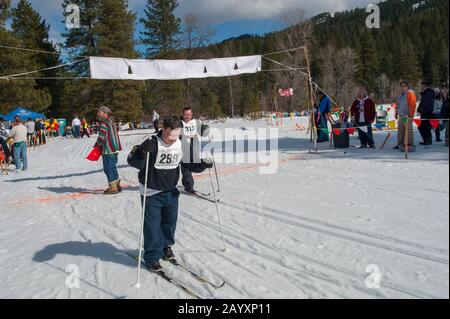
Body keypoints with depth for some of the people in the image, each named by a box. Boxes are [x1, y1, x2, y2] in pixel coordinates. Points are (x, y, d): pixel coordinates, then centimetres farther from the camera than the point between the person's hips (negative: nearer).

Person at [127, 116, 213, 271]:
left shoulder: (181, 145, -4)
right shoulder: (152, 144, -20)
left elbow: (190, 164, 6)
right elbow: (133, 161, -24)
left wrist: (204, 165, -12)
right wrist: (144, 151, -43)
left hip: (171, 192, 5)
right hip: (151, 193, -5)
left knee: (170, 222, 17)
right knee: (152, 225, 1)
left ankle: (166, 247, 40)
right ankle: (152, 256, 16)